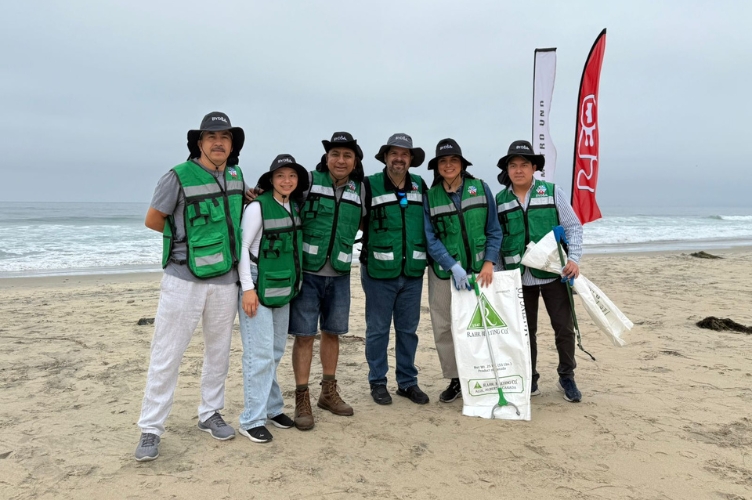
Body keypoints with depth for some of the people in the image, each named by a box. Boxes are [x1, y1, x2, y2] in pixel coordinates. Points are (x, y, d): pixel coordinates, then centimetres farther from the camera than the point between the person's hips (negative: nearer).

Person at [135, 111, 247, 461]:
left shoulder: (236, 177, 4)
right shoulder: (179, 177, -11)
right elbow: (152, 220, -1)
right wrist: (186, 238, 4)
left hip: (225, 279, 5)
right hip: (184, 279, -5)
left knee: (218, 351, 14)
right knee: (167, 355, 0)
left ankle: (210, 414, 30)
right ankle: (151, 428, 13)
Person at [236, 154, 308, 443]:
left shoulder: (295, 207, 9)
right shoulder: (258, 207, -11)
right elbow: (242, 247, -12)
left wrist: (294, 284, 15)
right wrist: (248, 288, -17)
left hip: (283, 288, 7)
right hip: (258, 287, -7)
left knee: (276, 351, 13)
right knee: (260, 353, -6)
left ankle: (272, 407, 26)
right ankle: (252, 420, 4)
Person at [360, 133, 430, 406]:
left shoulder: (420, 186, 7)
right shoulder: (370, 186, -6)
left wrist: (426, 256, 16)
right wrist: (365, 251, -6)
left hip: (413, 272, 4)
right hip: (379, 271, -3)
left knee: (408, 329, 12)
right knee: (378, 329, 6)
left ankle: (407, 382, 25)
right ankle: (377, 382, 22)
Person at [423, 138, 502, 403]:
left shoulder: (481, 189, 1)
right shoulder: (430, 197, 1)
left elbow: (494, 230, 2)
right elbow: (431, 239, -4)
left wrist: (489, 263, -10)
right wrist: (454, 266, -16)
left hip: (479, 270, 0)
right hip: (444, 272, 1)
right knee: (444, 327, 3)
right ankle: (455, 379, 19)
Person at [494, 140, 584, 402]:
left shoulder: (552, 192, 0)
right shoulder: (500, 200, 5)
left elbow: (573, 227, 1)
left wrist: (573, 258, -12)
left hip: (553, 272, -1)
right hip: (518, 277, 2)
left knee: (564, 327, 5)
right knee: (525, 330, 10)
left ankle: (567, 377, 23)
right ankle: (529, 378, 24)